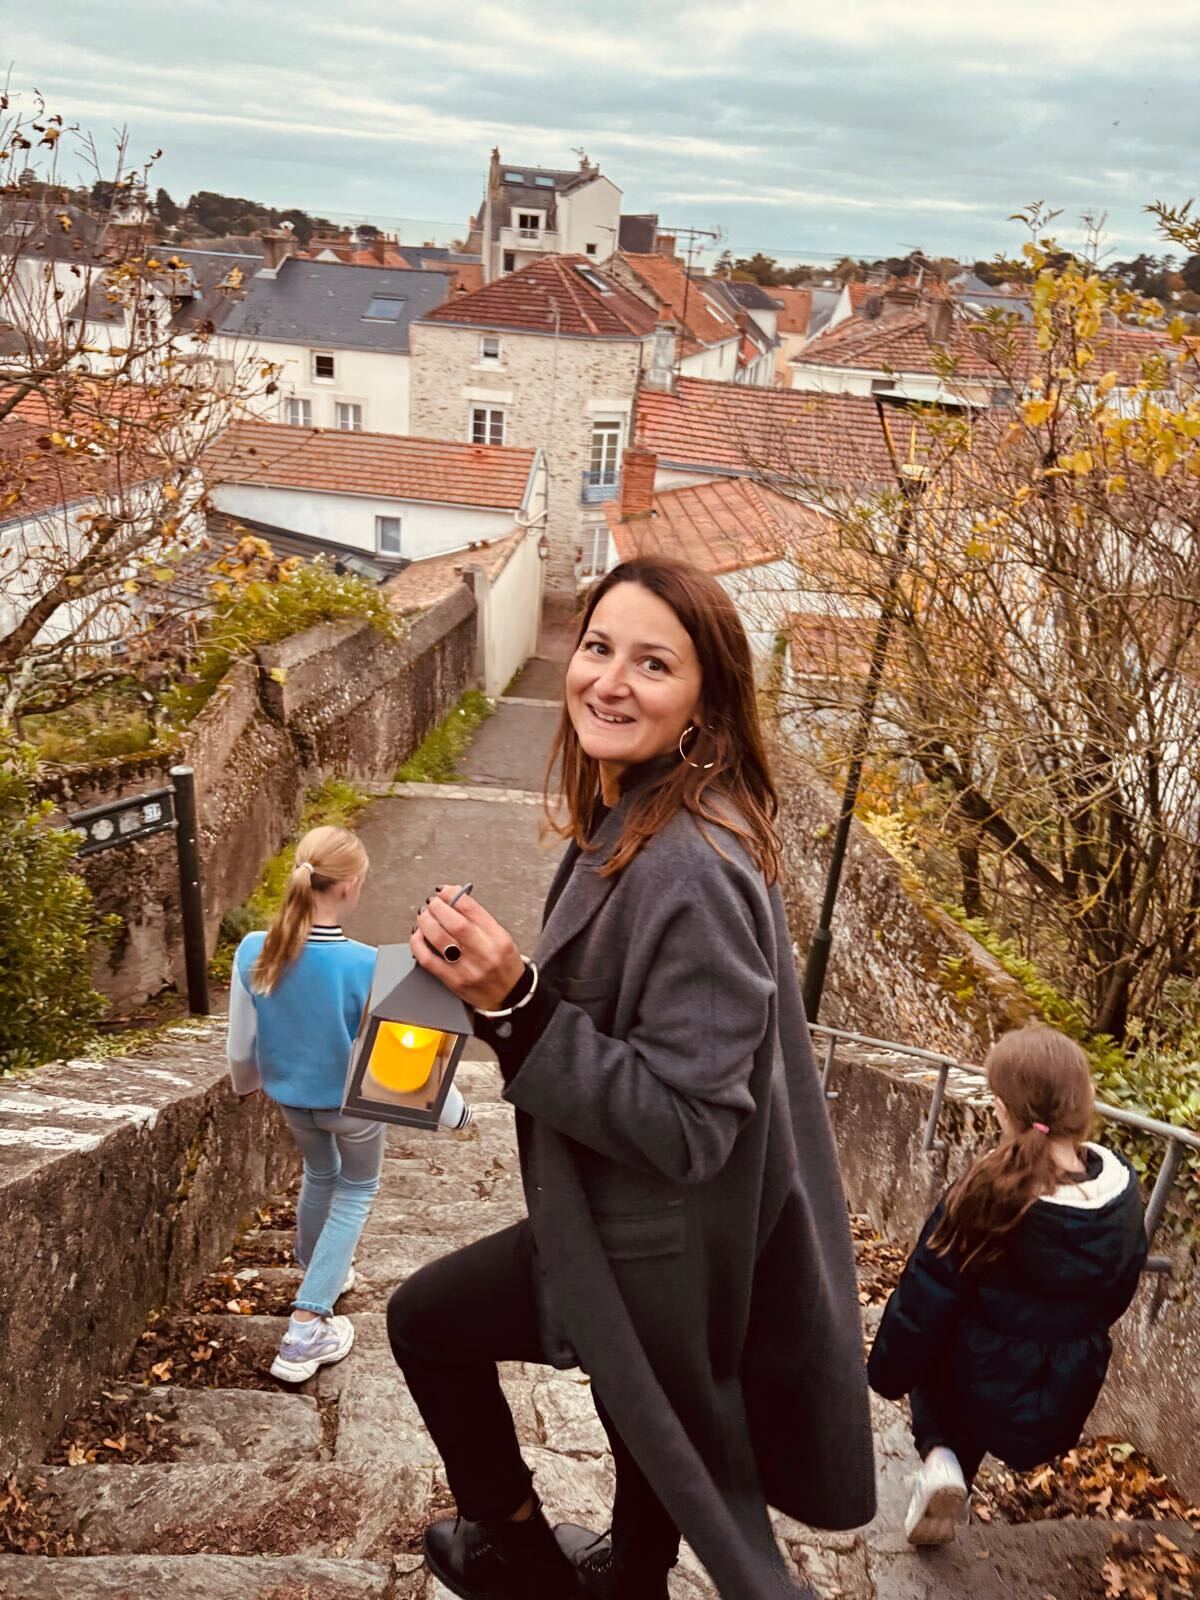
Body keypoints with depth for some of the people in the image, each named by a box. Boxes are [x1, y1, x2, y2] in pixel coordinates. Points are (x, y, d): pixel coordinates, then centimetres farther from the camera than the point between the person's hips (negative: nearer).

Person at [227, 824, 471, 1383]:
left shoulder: (253, 953, -20)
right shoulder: (366, 966, -31)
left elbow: (240, 1048, -7)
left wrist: (246, 1082, 17)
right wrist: (454, 1108, -3)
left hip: (291, 1099, 4)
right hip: (353, 1104, -4)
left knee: (319, 1175, 31)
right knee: (356, 1191, 21)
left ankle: (320, 1274, 54)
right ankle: (306, 1328, 16)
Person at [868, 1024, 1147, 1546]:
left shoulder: (985, 1196, -28)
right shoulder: (1122, 1189, -15)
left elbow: (924, 1303, -17)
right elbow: (1117, 1295, 2)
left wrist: (885, 1374, 0)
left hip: (980, 1392, -4)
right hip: (1064, 1403, 4)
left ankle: (939, 1457, 6)